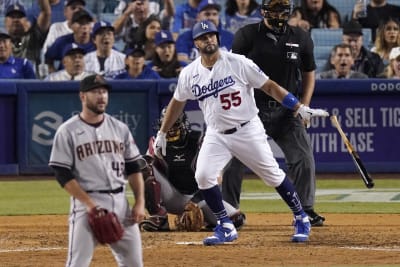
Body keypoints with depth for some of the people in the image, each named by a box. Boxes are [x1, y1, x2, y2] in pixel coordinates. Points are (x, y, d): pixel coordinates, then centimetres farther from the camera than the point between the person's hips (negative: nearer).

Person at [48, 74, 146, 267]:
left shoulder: (120, 128, 11)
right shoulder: (68, 131, -3)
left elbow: (134, 168, 15)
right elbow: (63, 175, -7)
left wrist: (140, 202, 4)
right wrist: (89, 203, -15)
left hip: (120, 201, 5)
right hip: (86, 203, -5)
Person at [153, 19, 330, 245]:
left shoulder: (238, 63, -12)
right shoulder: (189, 74, -2)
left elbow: (269, 86, -9)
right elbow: (177, 103, 15)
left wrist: (300, 108, -13)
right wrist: (162, 134, 18)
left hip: (248, 130, -3)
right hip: (216, 135, 3)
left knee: (273, 175, 1)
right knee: (204, 176, -15)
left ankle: (301, 219, 20)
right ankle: (226, 228, -1)